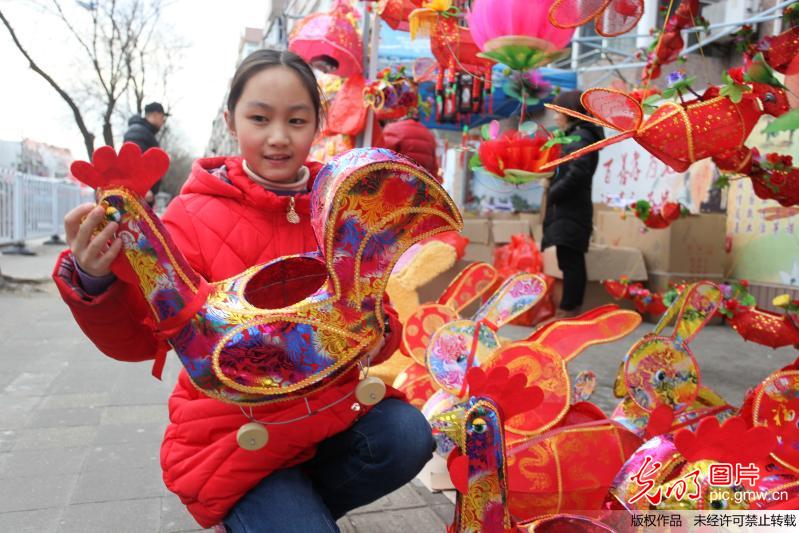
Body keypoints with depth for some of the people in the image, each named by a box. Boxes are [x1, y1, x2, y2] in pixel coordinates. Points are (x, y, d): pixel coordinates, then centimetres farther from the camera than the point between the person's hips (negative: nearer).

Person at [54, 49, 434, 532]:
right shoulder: (196, 215, -10)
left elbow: (385, 332, 1)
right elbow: (142, 336, -14)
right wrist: (97, 282, -33)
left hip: (329, 407, 4)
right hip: (233, 435, -3)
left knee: (408, 435, -19)